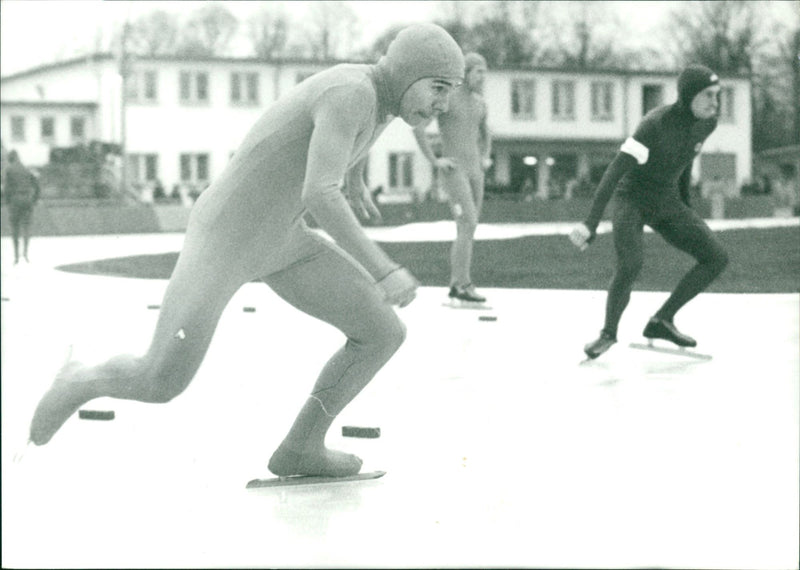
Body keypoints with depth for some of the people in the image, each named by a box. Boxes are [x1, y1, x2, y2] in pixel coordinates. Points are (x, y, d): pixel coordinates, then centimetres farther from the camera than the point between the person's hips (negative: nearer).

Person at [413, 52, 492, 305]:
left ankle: (455, 286, 12)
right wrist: (434, 161, -15)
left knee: (467, 230, 6)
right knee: (468, 225, -18)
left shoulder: (479, 102, 15)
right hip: (453, 169, -8)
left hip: (475, 171, 8)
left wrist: (486, 157, 16)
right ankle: (463, 285, -17)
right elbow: (417, 127, -16)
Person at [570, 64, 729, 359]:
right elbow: (615, 170, -32)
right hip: (633, 199, -7)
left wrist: (686, 208, 22)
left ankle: (662, 321, 5)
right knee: (631, 263, -31)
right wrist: (591, 224, -39)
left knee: (717, 258, -5)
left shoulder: (706, 123, -6)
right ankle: (608, 333, -6)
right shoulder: (656, 123, -27)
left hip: (667, 202, 7)